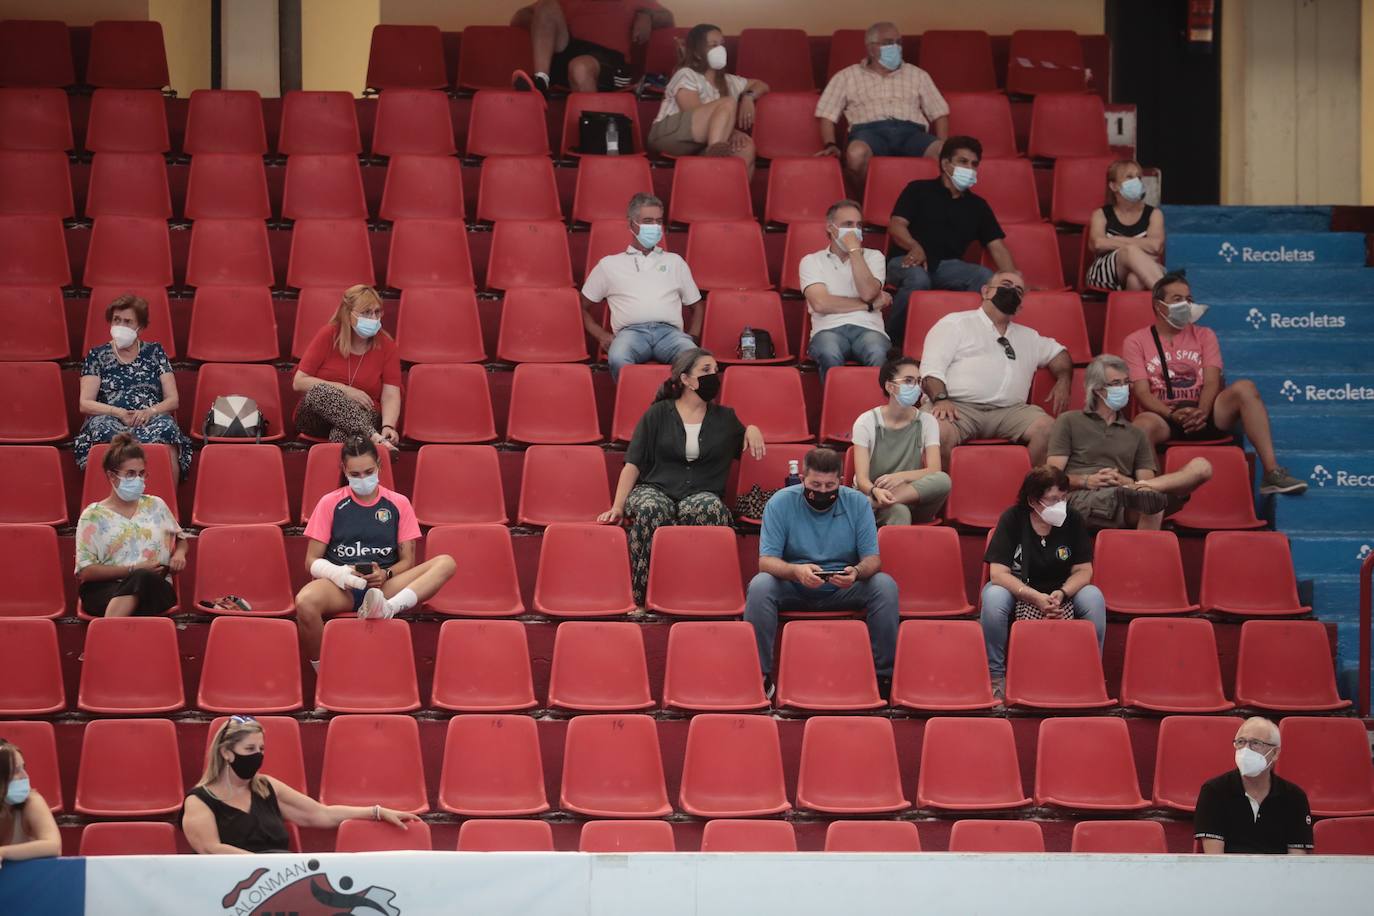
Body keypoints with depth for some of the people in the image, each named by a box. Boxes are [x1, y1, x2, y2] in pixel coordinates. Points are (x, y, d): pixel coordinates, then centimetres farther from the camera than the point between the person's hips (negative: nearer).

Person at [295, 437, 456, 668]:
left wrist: (385, 575, -12)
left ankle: (388, 608, -47)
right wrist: (340, 573, -14)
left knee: (446, 563, -23)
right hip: (340, 586, -2)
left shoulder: (398, 504, 13)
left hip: (384, 587, 2)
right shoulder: (330, 504, 10)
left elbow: (407, 560, 12)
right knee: (305, 602, -39)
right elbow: (312, 561, 8)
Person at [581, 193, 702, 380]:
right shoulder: (609, 265, 24)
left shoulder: (675, 262, 29)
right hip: (631, 331, -1)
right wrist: (601, 336, 8)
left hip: (669, 331, 1)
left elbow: (697, 305, 33)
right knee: (618, 360, -41)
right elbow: (584, 307, 27)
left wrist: (693, 335, 11)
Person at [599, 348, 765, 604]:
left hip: (701, 494, 2)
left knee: (712, 508, -37)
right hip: (655, 489, -1)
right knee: (651, 509, -40)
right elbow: (633, 465, 4)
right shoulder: (658, 415, 10)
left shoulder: (724, 418, 19)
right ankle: (642, 597, -35)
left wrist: (752, 430, 8)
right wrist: (617, 507, -9)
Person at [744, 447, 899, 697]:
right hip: (794, 589, -1)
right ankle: (760, 675, -23)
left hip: (843, 590, 1)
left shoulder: (858, 503, -4)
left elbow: (873, 559, -7)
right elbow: (766, 561, -15)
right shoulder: (781, 503, -8)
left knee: (885, 585, -26)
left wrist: (857, 571, -33)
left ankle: (884, 674, -18)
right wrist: (796, 571, -38)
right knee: (760, 585, -32)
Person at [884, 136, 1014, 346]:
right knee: (918, 278, -39)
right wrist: (915, 247, -24)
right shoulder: (919, 190, 10)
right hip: (907, 260, -3)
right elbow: (896, 225, -3)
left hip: (946, 266, 3)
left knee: (984, 277, -26)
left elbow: (997, 247, 13)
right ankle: (892, 338, -23)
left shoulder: (977, 206, 21)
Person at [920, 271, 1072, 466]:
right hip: (958, 406, -4)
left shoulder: (1027, 337, 34)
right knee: (939, 431, -39)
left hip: (1008, 411, 4)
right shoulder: (955, 324, 16)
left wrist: (1063, 381, 21)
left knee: (1047, 428, -26)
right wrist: (940, 398, -16)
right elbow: (932, 368, 4)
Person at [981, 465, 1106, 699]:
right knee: (993, 598, -34)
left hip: (1062, 592, 2)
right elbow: (998, 573, -21)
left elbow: (1083, 570, -7)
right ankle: (995, 675, -18)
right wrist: (1035, 598, -33)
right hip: (1018, 591, -1)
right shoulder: (1012, 520, -16)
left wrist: (1062, 593, -28)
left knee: (1094, 598, -28)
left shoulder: (1074, 521, -9)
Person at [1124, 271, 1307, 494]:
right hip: (1163, 416, -3)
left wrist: (1201, 412, -19)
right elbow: (1142, 392, -3)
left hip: (1203, 413, 3)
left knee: (1244, 388, -26)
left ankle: (1272, 473, -32)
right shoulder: (1136, 341, 9)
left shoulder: (1204, 336, 17)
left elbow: (1212, 382, 2)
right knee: (1142, 426, -40)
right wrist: (1173, 414, -21)